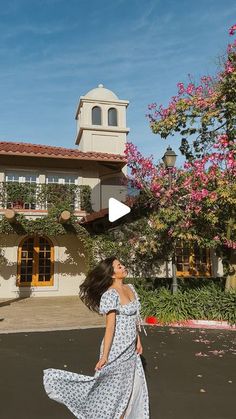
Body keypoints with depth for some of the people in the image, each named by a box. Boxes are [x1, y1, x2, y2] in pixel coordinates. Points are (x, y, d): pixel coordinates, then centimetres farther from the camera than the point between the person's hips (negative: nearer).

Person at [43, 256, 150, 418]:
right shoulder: (111, 294, -20)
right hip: (117, 348, -7)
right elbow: (110, 327, -21)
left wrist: (138, 341, 14)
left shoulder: (130, 288, 4)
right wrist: (104, 356, -19)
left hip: (131, 348, 7)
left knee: (132, 387, 16)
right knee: (115, 389, 6)